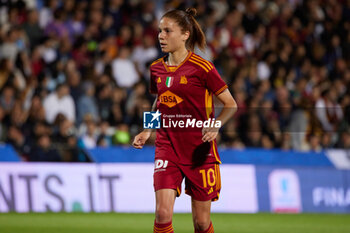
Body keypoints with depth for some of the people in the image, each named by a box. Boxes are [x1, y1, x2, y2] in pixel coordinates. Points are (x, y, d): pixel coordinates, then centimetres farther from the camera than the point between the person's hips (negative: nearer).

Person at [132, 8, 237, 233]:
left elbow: (231, 104, -3)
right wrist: (147, 131, 8)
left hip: (199, 150, -3)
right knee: (163, 213, -15)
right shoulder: (157, 69, 6)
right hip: (167, 148, 3)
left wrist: (215, 126, -21)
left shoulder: (202, 68, -10)